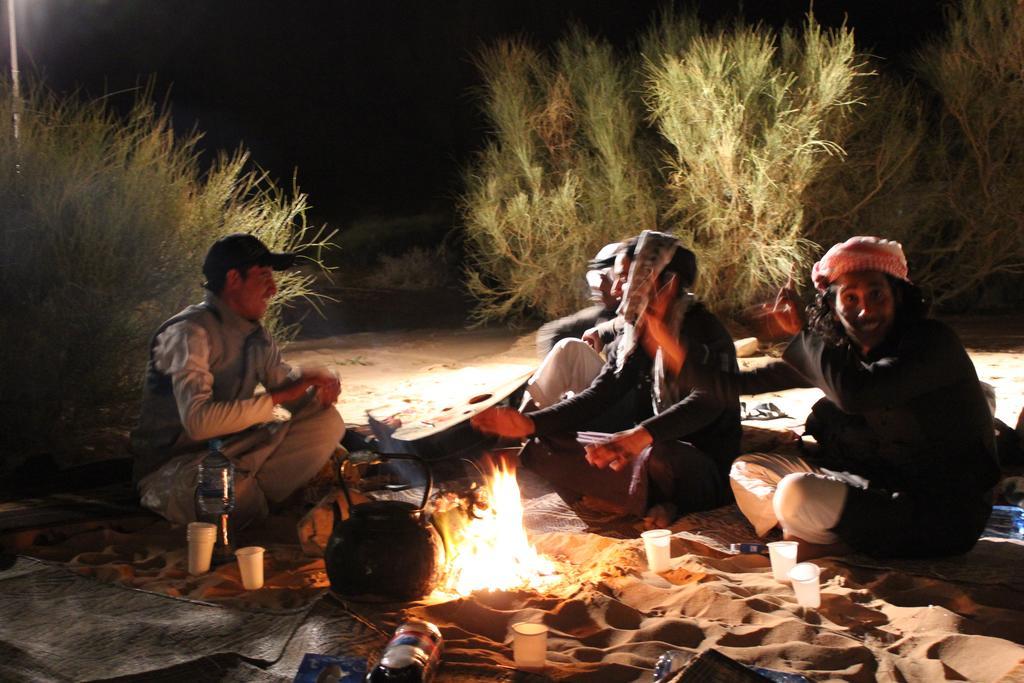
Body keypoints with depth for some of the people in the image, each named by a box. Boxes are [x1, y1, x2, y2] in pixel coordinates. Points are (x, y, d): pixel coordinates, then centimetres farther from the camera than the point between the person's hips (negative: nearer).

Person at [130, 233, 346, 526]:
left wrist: (319, 389, -12)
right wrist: (279, 396, -29)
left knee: (327, 421, -3)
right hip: (172, 467, -8)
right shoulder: (190, 332, -20)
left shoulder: (255, 334, 6)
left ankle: (253, 498, -13)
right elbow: (198, 420, -33)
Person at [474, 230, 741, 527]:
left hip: (706, 469, -7)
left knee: (656, 459, -42)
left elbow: (708, 402, -30)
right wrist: (529, 423, -11)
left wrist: (640, 435, -49)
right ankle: (658, 505, -13)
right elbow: (598, 397, 4)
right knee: (543, 447, -6)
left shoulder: (704, 331, -13)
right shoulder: (632, 335, 9)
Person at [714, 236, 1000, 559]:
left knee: (798, 493, -33)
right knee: (746, 470, 10)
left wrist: (804, 330, -19)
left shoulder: (933, 344, -18)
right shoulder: (850, 351, 5)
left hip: (941, 514, -9)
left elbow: (854, 393, -34)